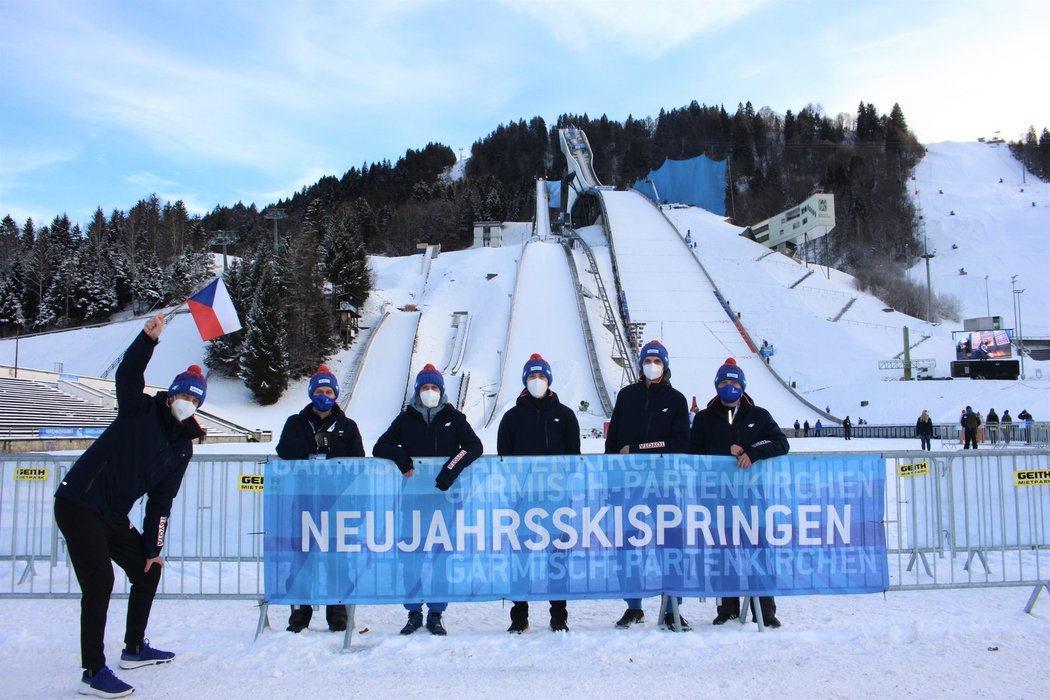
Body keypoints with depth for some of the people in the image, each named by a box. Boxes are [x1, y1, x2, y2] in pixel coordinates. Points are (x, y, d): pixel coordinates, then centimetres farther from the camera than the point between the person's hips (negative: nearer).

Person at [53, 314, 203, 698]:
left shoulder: (183, 448, 7)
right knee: (100, 581, -16)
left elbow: (160, 502, 8)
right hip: (78, 504, -8)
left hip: (114, 516, 8)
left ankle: (134, 649, 30)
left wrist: (153, 548, 5)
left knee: (148, 569, 13)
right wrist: (149, 338, -42)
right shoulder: (140, 410, -8)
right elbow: (127, 375, -30)